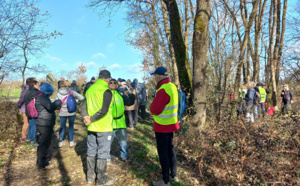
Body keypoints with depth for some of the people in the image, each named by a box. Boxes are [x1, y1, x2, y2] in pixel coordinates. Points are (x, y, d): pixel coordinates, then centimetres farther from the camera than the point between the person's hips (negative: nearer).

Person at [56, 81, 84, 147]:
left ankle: (60, 142, 22)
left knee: (62, 127, 16)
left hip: (62, 113, 1)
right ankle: (71, 142, 18)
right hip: (71, 113, -1)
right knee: (71, 127, 13)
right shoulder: (71, 92, -10)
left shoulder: (58, 94, -7)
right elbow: (81, 97, -16)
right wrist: (77, 102, 3)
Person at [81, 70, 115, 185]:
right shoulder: (106, 91, -15)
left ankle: (90, 176, 30)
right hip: (103, 127, -7)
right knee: (102, 153, 4)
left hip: (91, 127, 7)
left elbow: (83, 106, 6)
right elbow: (104, 110, -23)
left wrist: (86, 117, -8)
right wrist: (91, 119, -14)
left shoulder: (90, 90, 7)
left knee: (91, 151, 16)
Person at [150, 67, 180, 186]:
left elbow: (154, 109, -24)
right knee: (170, 148, 19)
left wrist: (152, 107, -3)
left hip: (162, 126, -9)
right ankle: (174, 175, 34)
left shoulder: (163, 90, -24)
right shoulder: (172, 86, 6)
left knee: (163, 151, 3)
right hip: (171, 123, 9)